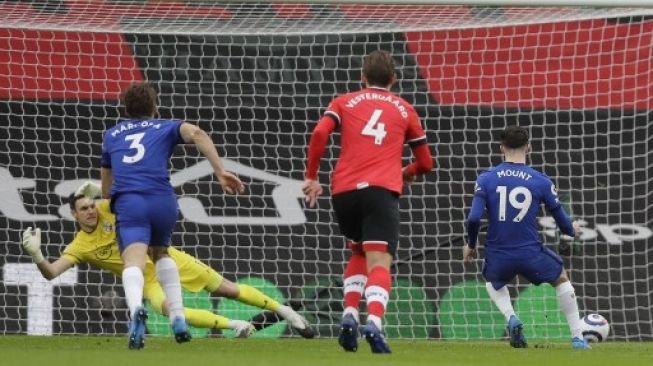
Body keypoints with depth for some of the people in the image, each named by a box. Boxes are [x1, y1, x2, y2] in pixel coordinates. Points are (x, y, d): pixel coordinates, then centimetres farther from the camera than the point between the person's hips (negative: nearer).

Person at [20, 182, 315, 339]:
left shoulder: (108, 210, -10)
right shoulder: (79, 247, -10)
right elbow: (51, 273, -17)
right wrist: (36, 256, -37)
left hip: (167, 259, 0)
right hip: (148, 280, 0)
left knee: (227, 289, 4)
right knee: (167, 308, -33)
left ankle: (282, 310, 20)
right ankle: (234, 326, -27)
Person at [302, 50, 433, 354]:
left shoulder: (344, 103, 18)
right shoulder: (405, 110, 19)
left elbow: (319, 134, -1)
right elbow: (425, 163, 24)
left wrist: (311, 177, 6)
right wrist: (407, 174, 45)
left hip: (344, 191, 2)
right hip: (382, 190, -2)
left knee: (358, 254, 25)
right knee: (379, 262, -11)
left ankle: (349, 315, 6)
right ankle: (374, 321, -37)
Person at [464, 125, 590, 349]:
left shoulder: (486, 179, -3)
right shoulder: (541, 181, -4)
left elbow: (474, 218, -11)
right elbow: (562, 221, 4)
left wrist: (470, 244, 9)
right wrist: (572, 230, 28)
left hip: (498, 257, 1)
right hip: (530, 254, -1)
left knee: (493, 282, 35)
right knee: (561, 278, 28)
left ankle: (511, 318, 6)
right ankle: (577, 337, 22)